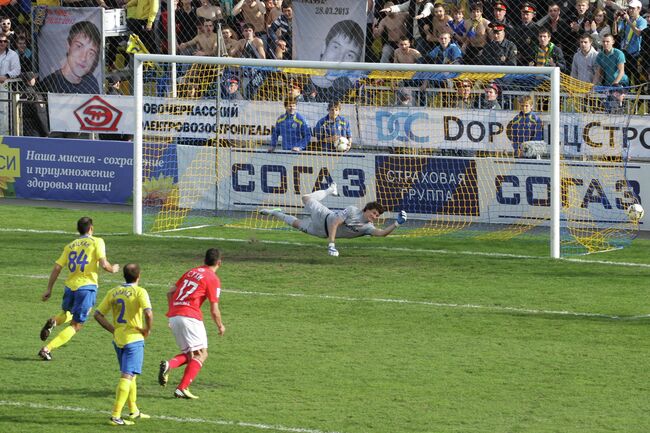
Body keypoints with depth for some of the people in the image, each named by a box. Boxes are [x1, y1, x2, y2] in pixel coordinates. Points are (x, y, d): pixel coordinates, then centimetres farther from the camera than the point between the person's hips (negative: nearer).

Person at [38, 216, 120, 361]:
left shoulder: (70, 246, 13)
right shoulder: (97, 242, 0)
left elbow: (57, 268, 8)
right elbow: (103, 264, -11)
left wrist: (49, 290, 13)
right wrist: (113, 269, 11)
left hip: (70, 286, 5)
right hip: (87, 287, -5)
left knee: (67, 313, 33)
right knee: (76, 326, 1)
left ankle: (53, 321, -2)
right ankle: (47, 349, -13)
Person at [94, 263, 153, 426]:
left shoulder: (113, 292, 8)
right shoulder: (139, 292, -10)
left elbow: (98, 315, 7)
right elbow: (148, 313, -25)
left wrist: (113, 330, 9)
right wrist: (148, 329, -7)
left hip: (118, 339, 7)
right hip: (134, 339, -7)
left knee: (130, 375, 22)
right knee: (127, 377, -8)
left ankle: (134, 411, 33)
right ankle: (115, 416, -16)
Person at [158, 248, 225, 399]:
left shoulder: (191, 272, 20)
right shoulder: (213, 279, -1)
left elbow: (170, 292, 20)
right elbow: (214, 310, -2)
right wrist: (220, 326, 14)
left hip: (173, 316, 7)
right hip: (190, 317, -7)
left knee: (189, 354, 16)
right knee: (201, 354, 0)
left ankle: (169, 365, -14)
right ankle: (182, 389, -13)